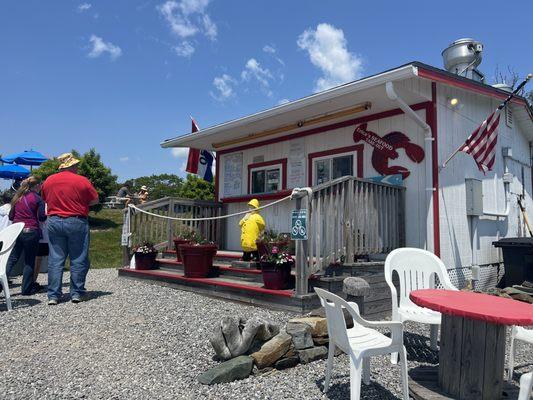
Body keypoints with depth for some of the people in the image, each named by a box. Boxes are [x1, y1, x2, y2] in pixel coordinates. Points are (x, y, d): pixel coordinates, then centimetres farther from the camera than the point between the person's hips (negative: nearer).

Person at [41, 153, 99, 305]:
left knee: (55, 260, 7)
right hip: (77, 222, -3)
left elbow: (45, 200, 18)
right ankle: (77, 293, 9)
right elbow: (95, 200, 0)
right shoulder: (82, 181, -8)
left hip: (54, 222, 4)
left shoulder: (48, 181, 5)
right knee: (78, 260, 5)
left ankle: (53, 295, 8)